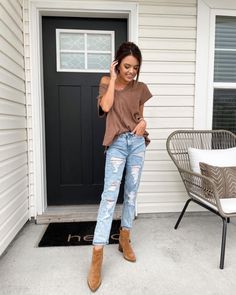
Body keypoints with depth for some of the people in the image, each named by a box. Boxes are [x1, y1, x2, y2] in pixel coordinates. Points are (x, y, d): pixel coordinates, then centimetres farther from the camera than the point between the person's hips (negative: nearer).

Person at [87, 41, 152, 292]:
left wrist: (143, 122, -5)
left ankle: (125, 239, 25)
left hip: (137, 142, 4)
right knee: (110, 194, -12)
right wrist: (113, 78, -5)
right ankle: (97, 256, -5)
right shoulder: (107, 82, 5)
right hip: (117, 143, -3)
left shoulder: (140, 88, 11)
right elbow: (106, 106, -13)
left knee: (131, 192, 8)